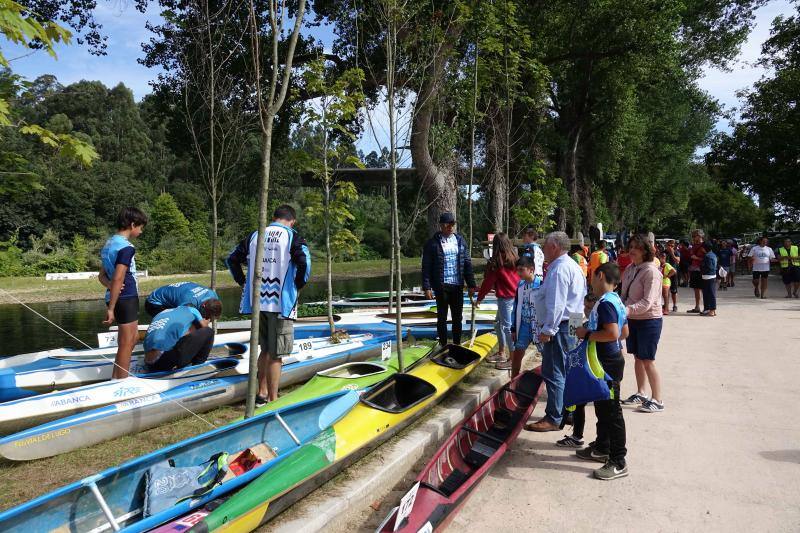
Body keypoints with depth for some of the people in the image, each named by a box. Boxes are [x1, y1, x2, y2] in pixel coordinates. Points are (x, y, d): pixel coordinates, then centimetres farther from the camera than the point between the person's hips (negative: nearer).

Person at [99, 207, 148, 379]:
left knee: (133, 337, 21)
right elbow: (118, 279, -22)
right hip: (126, 298, -10)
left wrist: (110, 285, -7)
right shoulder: (126, 247, -17)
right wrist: (111, 308, -20)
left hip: (116, 298, 10)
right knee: (126, 343, 0)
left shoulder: (108, 243, 13)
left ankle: (116, 379, 28)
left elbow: (102, 276, 14)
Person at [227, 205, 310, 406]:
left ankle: (262, 394, 27)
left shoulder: (255, 236, 11)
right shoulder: (293, 237, -4)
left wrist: (243, 282, 16)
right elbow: (305, 262, -19)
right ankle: (273, 401, 9)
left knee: (265, 350, 20)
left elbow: (232, 259, 13)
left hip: (257, 301, 5)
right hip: (281, 303, -5)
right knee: (276, 355, 2)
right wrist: (298, 284, -5)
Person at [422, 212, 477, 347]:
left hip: (458, 285, 4)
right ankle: (443, 346, 16)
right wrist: (427, 287, -12)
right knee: (442, 317, 7)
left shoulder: (460, 240, 7)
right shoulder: (432, 243, -5)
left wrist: (471, 284, 4)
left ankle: (457, 345, 23)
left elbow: (467, 263, 9)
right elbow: (426, 267, -6)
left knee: (457, 317, 11)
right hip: (441, 286, -4)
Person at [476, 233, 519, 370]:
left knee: (507, 327, -1)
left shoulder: (496, 262, -12)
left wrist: (480, 297, 3)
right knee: (498, 323, 19)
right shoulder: (515, 258, 4)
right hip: (516, 296, 8)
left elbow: (488, 281, -7)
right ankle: (501, 354, 27)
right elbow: (518, 277, 8)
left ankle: (513, 359, 3)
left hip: (505, 298, -8)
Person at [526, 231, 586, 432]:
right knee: (565, 371, 18)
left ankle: (553, 419, 0)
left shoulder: (559, 269, -17)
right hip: (572, 324, 11)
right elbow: (582, 296, 21)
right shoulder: (573, 266, 17)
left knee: (553, 373, -6)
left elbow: (556, 304, -23)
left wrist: (548, 329, -21)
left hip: (558, 327, -11)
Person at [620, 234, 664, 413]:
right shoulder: (630, 270, 8)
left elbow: (647, 302, -24)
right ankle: (640, 394, 30)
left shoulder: (651, 271, -16)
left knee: (648, 361, -3)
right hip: (632, 319, 8)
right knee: (637, 358, 16)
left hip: (649, 320, -7)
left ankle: (657, 400, 8)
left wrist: (627, 310, -35)